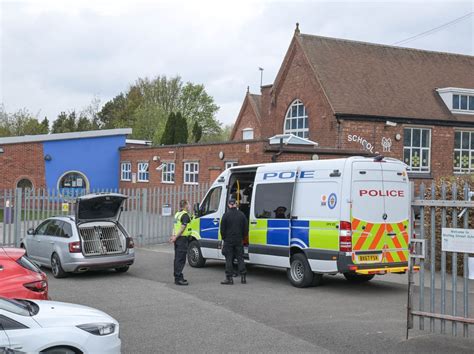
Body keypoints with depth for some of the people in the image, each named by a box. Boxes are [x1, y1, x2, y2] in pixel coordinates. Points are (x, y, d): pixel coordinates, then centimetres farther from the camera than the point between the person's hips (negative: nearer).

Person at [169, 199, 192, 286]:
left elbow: (175, 226, 10)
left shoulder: (177, 214, 15)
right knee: (181, 259, -8)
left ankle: (177, 277, 20)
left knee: (177, 258, 14)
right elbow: (182, 228, -19)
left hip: (177, 239, 9)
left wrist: (173, 236, 0)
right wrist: (175, 237, -16)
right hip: (182, 238, -9)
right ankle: (178, 278, -9)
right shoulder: (185, 215, -13)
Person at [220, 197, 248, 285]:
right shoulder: (241, 214, 2)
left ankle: (229, 278, -1)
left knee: (229, 259, 1)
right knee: (240, 258, 9)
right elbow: (246, 228, 6)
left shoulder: (226, 215, -9)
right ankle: (243, 277, 8)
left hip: (228, 241, -3)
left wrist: (224, 238, 7)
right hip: (239, 241, 3)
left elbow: (222, 229, -6)